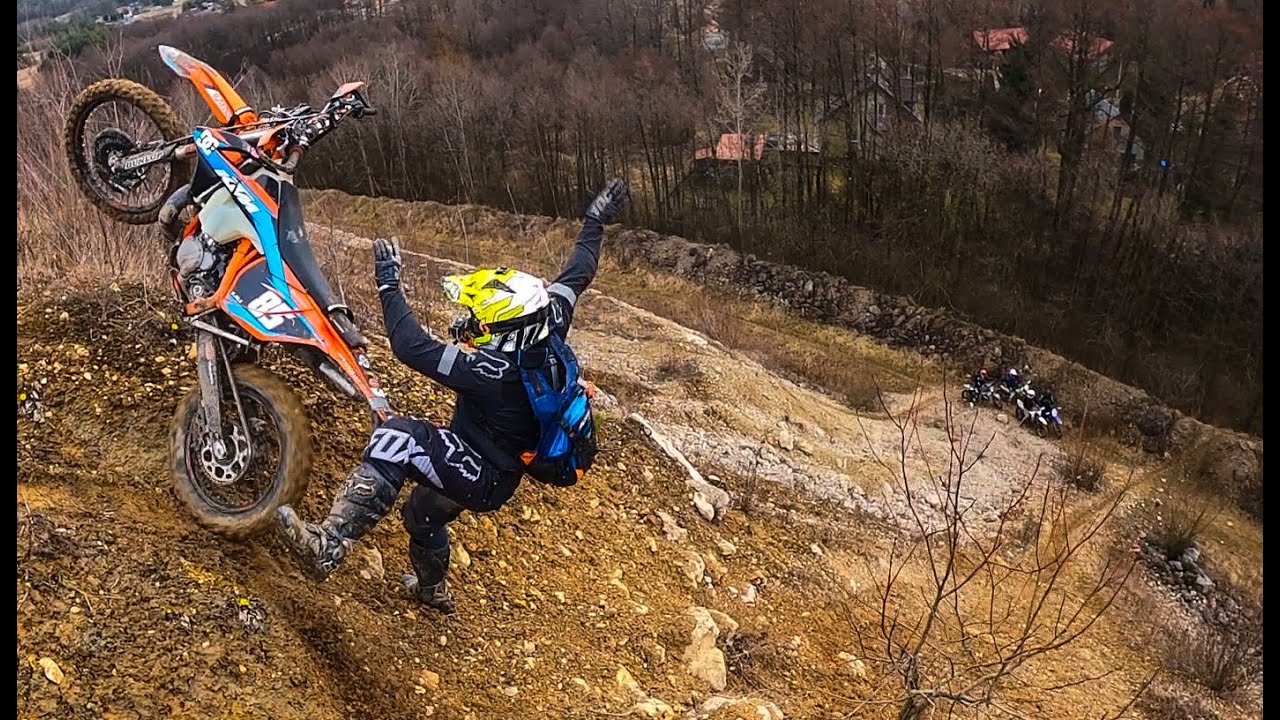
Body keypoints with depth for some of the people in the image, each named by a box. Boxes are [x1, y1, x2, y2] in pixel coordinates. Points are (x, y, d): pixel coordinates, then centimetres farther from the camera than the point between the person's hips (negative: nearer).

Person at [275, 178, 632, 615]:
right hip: (499, 469, 10)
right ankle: (433, 591, 62)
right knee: (422, 512, 33)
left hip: (483, 477, -10)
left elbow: (413, 348, -36)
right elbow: (576, 275, 1)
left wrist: (388, 286, -25)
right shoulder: (548, 330, -13)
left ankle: (329, 546, -37)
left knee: (401, 437, -31)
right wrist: (596, 222, 14)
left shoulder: (494, 371, -35)